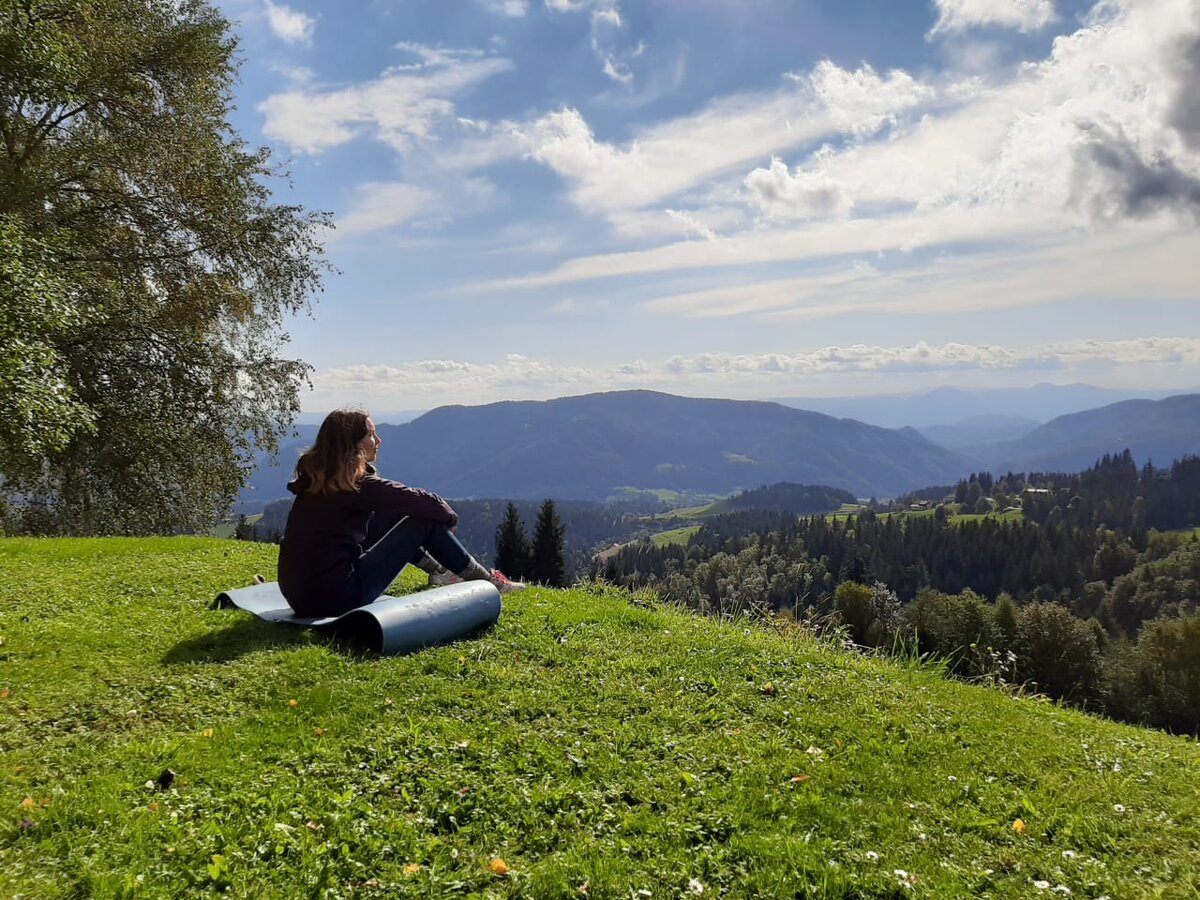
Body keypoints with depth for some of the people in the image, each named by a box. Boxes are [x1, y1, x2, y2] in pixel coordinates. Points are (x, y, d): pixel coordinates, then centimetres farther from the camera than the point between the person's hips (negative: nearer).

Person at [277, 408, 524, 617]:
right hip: (337, 599, -8)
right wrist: (449, 517, 9)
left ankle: (438, 571, 34)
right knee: (425, 520, -1)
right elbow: (424, 502, -12)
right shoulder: (357, 485, -17)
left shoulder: (315, 477, 8)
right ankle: (484, 581, 14)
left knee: (388, 515, 19)